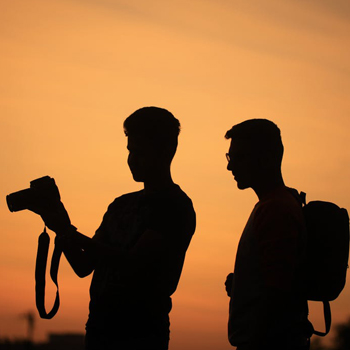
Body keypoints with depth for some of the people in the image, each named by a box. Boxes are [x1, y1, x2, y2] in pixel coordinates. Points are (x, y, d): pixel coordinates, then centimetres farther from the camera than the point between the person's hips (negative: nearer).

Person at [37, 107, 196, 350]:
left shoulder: (175, 207, -8)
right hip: (99, 328, 7)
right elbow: (84, 266, 13)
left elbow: (133, 263, -19)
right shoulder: (122, 205, 15)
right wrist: (63, 231, -4)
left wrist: (71, 235, -19)